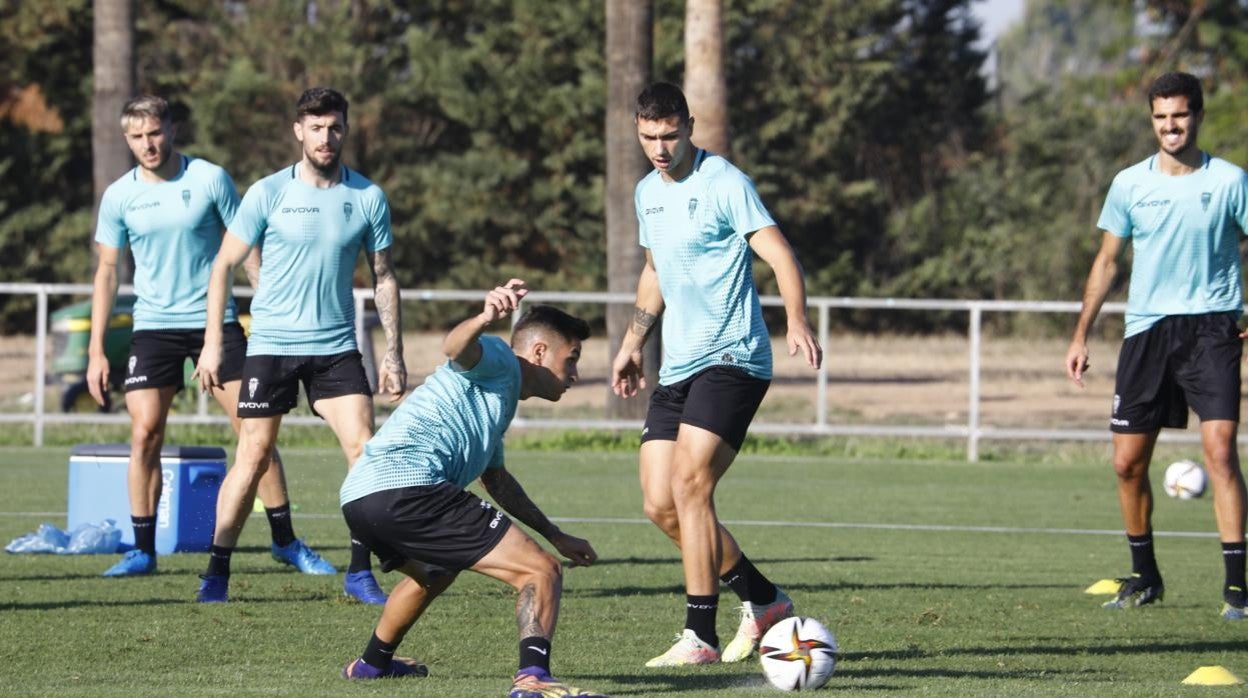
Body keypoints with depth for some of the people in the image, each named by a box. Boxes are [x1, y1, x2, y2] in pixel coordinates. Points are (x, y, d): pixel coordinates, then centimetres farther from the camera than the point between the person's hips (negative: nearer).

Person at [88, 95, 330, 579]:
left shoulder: (209, 179, -3)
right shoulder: (119, 196, 2)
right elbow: (107, 272, 8)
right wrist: (96, 351, 4)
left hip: (215, 321, -1)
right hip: (153, 326, 1)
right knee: (145, 433, -7)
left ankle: (285, 540, 7)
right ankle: (143, 551, 2)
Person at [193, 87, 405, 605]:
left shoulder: (368, 198, 2)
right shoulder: (268, 194, -4)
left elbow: (383, 276, 9)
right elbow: (224, 265, 2)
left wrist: (393, 353, 4)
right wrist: (212, 343, -4)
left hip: (336, 347, 2)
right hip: (270, 344, -2)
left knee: (365, 451, -9)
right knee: (253, 456, -3)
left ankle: (360, 572, 1)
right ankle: (217, 572, 6)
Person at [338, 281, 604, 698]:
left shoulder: (502, 400, 35)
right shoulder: (498, 361, 5)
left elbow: (496, 480, 49)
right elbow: (456, 348, -20)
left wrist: (556, 536, 54)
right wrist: (485, 319, -41)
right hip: (407, 486, -11)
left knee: (434, 573, 43)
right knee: (541, 573, -14)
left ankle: (372, 662, 58)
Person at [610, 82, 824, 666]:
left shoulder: (724, 183, -9)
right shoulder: (647, 193, 15)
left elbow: (779, 254, -17)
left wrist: (797, 321, -32)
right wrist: (632, 344, 26)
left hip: (732, 359, -8)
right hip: (677, 369, 8)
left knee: (689, 483, -20)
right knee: (660, 505, 1)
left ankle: (700, 636, -16)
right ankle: (763, 601, 18)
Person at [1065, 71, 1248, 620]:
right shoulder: (1130, 184, 7)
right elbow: (1106, 261, 15)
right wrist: (1081, 336, 12)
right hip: (1146, 329, 3)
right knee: (1128, 462, 3)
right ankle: (1144, 577, 21)